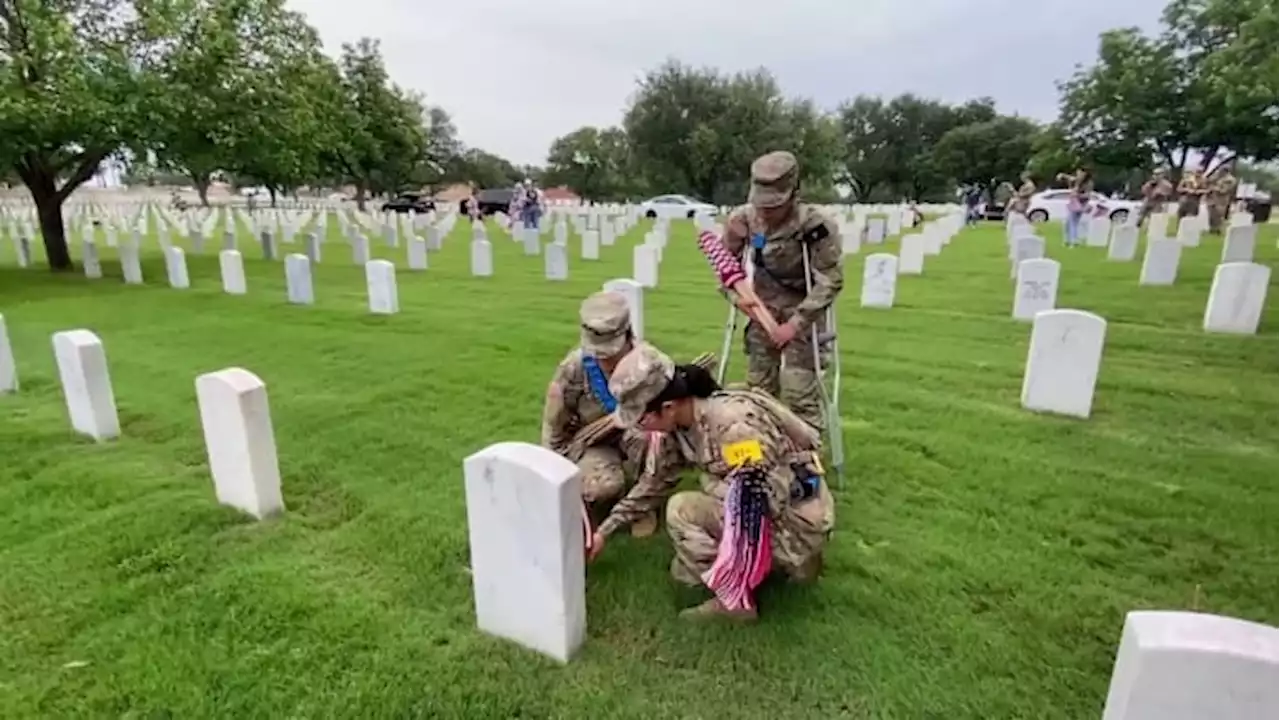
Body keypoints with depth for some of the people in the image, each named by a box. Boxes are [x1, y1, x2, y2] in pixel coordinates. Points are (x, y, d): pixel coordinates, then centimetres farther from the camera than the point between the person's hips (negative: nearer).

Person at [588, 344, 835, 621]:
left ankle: (735, 600, -3)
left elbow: (762, 497, -29)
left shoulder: (733, 422, -30)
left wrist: (712, 483, -14)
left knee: (682, 510, -19)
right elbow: (655, 481, 8)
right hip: (768, 509, 9)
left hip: (797, 522, -9)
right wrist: (605, 531, 9)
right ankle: (796, 561, 19)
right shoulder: (680, 423, -3)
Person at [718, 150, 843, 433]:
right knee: (759, 388, 14)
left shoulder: (815, 225, -25)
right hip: (763, 313, 5)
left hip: (803, 315, -4)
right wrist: (736, 295, -13)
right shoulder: (743, 219, -13)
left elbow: (831, 280, -18)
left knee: (798, 393, -8)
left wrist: (796, 323, -21)